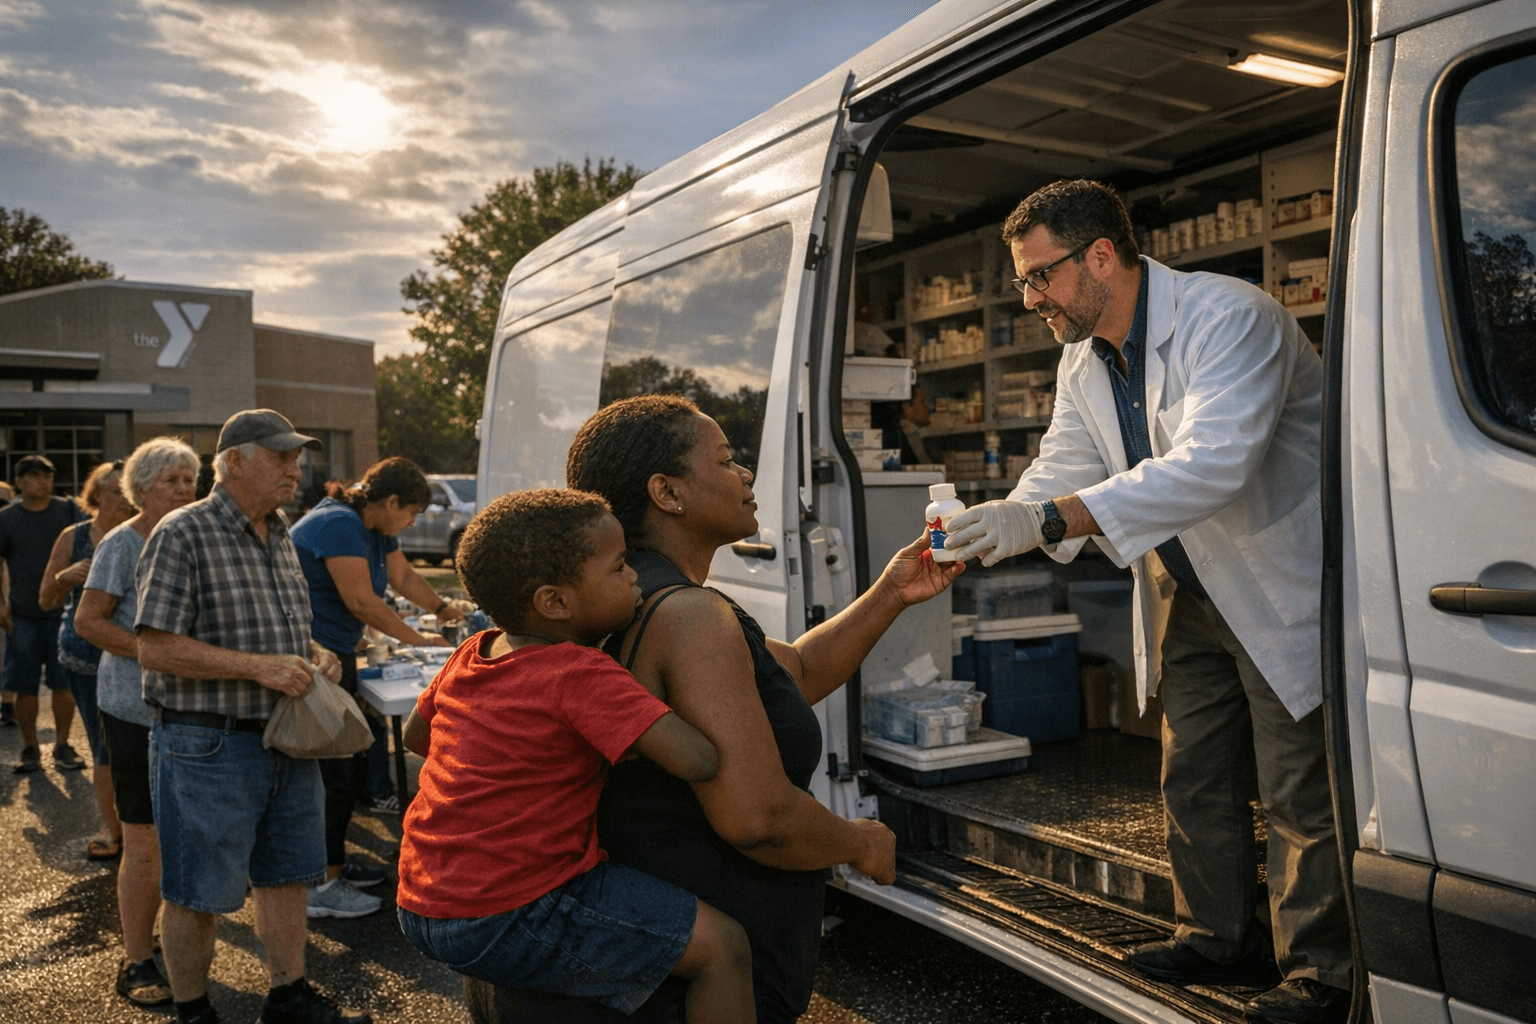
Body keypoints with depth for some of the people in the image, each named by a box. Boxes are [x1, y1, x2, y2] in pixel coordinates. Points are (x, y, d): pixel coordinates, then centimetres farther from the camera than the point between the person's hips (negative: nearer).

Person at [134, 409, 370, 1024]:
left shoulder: (280, 537, 11)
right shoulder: (183, 535, -14)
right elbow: (156, 649, -19)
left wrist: (313, 655, 3)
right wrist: (260, 666, -23)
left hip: (286, 740, 8)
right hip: (208, 746, -7)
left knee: (286, 875, 17)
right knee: (197, 893, 8)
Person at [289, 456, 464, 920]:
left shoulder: (375, 529, 12)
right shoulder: (339, 525, -19)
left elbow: (403, 575, 26)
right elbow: (362, 601, -20)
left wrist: (444, 609, 23)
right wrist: (417, 639, -12)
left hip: (336, 655, 10)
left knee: (343, 764, 14)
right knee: (327, 771, -6)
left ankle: (334, 861, 26)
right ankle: (321, 887, 2)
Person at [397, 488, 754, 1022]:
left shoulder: (471, 655, 6)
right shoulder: (583, 676, -20)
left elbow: (416, 735, 23)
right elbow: (699, 761, -28)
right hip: (503, 924, -10)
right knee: (720, 943, -11)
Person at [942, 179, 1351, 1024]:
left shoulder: (1229, 318, -25)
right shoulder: (1083, 361, 3)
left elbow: (1213, 462, -38)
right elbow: (1059, 471, 3)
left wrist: (1048, 518, -46)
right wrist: (984, 532, -19)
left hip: (1280, 585, -8)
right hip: (1185, 591, 8)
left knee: (1298, 787, 0)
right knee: (1194, 776, 14)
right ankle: (1218, 938, 30)